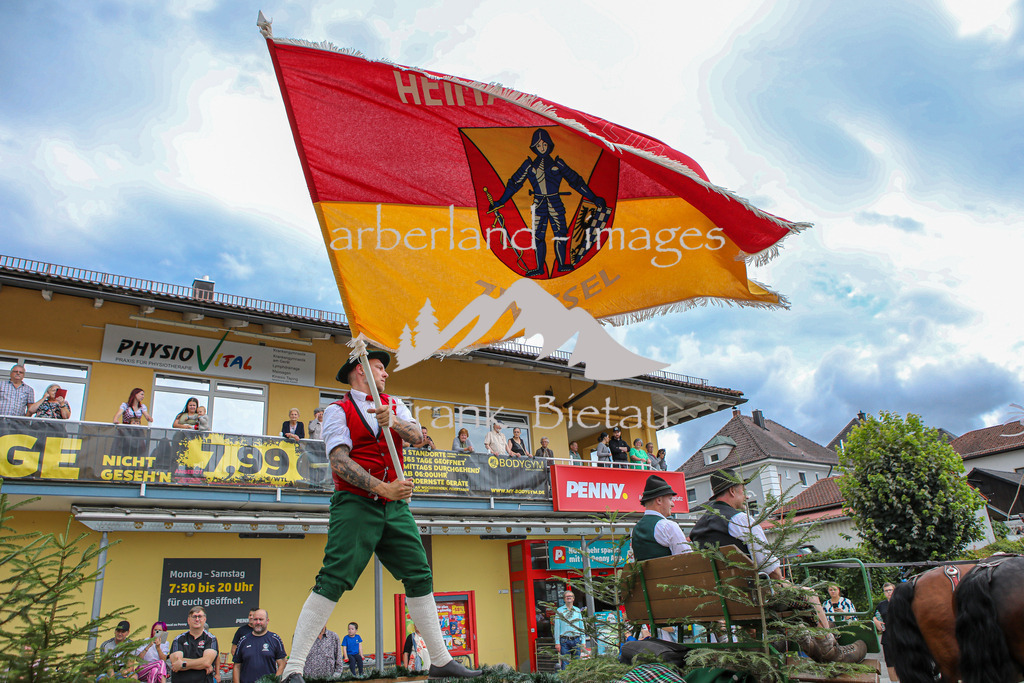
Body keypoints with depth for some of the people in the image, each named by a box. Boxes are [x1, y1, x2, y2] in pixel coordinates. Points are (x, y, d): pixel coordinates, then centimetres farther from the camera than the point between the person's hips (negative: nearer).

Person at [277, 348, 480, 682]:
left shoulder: (395, 406, 17)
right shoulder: (338, 410, 1)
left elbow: (417, 436, -2)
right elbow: (339, 460, -12)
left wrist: (393, 421, -23)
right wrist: (383, 488, -21)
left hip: (396, 507, 5)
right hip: (355, 504, -5)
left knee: (420, 577, 6)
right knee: (333, 581, -13)